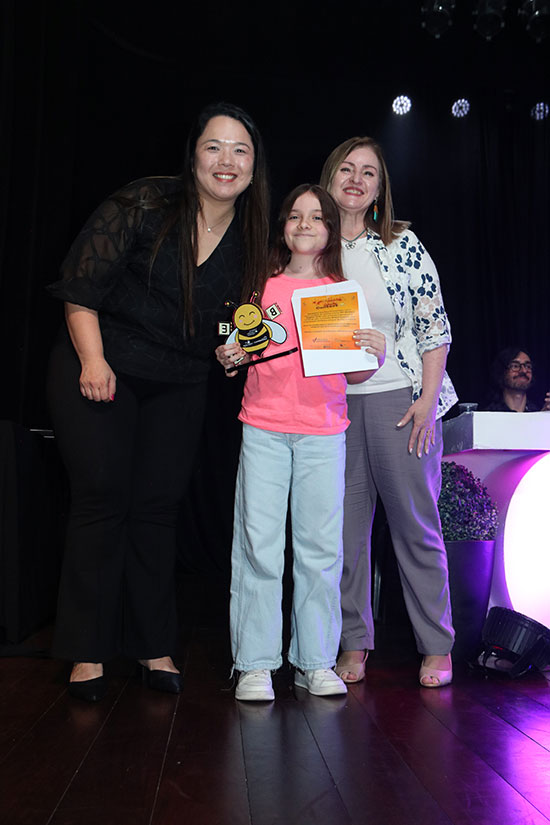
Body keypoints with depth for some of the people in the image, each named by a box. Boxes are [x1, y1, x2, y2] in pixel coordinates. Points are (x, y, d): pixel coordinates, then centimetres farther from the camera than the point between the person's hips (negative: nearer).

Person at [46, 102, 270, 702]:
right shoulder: (144, 204, -11)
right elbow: (81, 286, -10)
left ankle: (153, 647, 16)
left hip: (180, 386, 4)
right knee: (101, 499, -5)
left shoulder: (250, 237, 4)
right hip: (99, 370, -3)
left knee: (157, 508, 5)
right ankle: (87, 651, 6)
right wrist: (93, 360, -17)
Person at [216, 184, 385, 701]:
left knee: (321, 547, 1)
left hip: (323, 432, 1)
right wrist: (229, 357, -5)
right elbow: (245, 353, 16)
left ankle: (315, 661, 13)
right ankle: (255, 663, 7)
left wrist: (375, 356, -9)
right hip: (263, 429, 0)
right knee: (259, 545, -3)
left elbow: (353, 374, 11)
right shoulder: (264, 285, 10)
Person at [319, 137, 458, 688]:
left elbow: (434, 326, 0)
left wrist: (427, 399, -8)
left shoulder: (403, 244, 1)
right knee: (344, 529, 5)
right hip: (333, 404, 2)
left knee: (417, 525, 2)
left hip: (400, 399, -2)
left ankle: (437, 648, 16)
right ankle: (354, 645, 18)